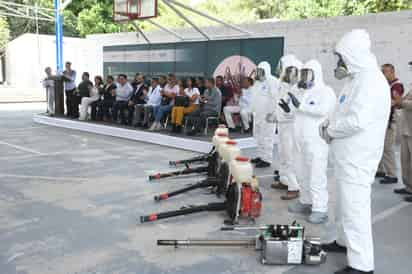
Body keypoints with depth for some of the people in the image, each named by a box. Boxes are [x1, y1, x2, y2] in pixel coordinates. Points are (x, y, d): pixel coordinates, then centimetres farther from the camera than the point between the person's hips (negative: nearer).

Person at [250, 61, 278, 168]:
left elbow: (275, 98, -19)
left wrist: (272, 113, -22)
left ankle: (267, 159, -2)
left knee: (267, 137, -7)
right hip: (258, 114, 10)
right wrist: (253, 110, 19)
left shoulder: (272, 81, -12)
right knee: (258, 135, 15)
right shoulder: (258, 82, 18)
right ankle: (261, 156, 27)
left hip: (267, 115, -10)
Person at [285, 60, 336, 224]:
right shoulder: (304, 92, 20)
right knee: (302, 174, 14)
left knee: (316, 176, -9)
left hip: (317, 142, -8)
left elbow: (323, 110, -22)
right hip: (301, 141, 8)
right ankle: (305, 200, 28)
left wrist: (300, 105, -22)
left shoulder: (326, 91, -4)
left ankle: (320, 209, -5)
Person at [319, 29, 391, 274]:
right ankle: (345, 241, 40)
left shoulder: (370, 80, -19)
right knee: (346, 204, 23)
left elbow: (356, 121, -26)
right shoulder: (359, 78, 15)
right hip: (349, 156, 11)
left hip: (357, 159, -11)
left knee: (355, 208, -6)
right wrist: (331, 122, 4)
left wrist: (330, 131, -11)